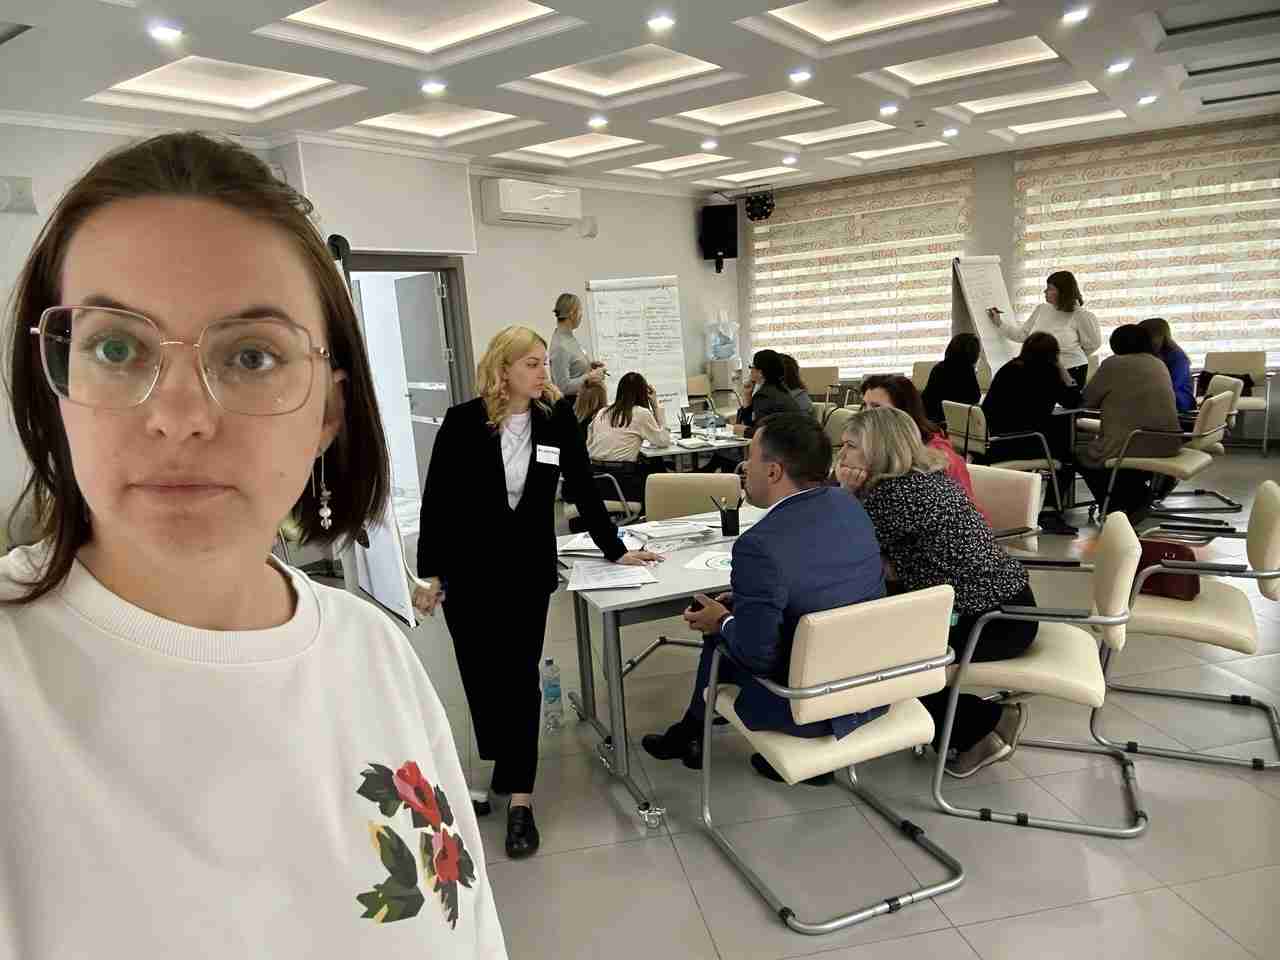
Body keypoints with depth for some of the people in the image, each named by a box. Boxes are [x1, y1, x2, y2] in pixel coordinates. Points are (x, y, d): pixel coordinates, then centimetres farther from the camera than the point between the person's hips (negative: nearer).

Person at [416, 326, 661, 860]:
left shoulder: (557, 420, -3)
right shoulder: (462, 422, -8)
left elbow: (583, 491, 4)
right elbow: (436, 501, -5)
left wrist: (615, 550, 6)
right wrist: (429, 573, -7)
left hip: (528, 570, 1)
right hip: (466, 570, 0)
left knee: (520, 675, -2)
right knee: (481, 674, 11)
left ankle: (519, 796, 4)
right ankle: (502, 765, 35)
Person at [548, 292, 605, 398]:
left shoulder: (569, 337, 6)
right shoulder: (560, 346, -20)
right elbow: (563, 387, -22)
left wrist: (589, 365, 6)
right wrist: (589, 378, -18)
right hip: (573, 402, -9)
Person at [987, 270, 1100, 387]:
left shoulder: (1080, 316, -9)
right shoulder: (1041, 309, 6)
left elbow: (1092, 344, 1)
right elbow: (1021, 334, 10)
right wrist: (999, 322, 4)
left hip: (1071, 373, -4)